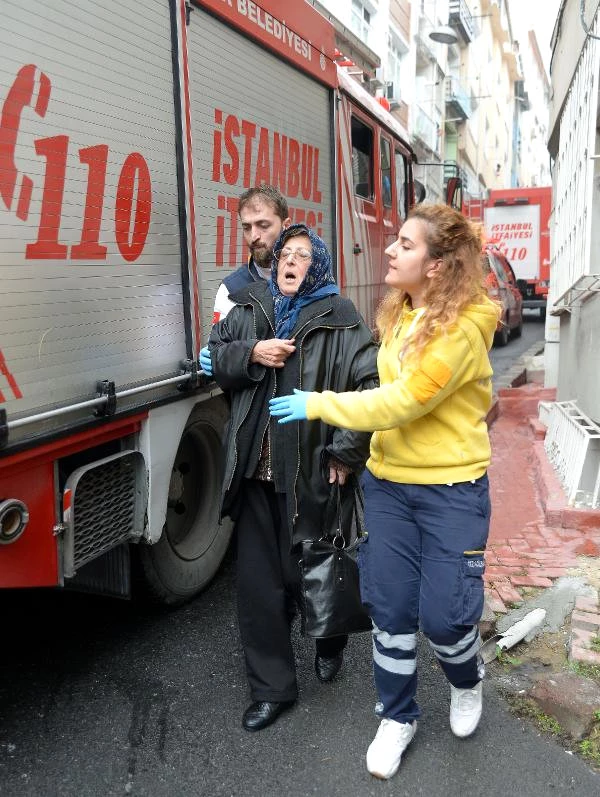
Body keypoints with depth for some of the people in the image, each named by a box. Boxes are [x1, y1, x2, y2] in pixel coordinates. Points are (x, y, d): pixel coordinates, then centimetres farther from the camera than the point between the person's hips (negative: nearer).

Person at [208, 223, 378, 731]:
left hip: (311, 471, -4)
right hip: (255, 468, 4)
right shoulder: (249, 308, 9)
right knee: (258, 580, 7)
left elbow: (370, 384, -12)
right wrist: (252, 354, -9)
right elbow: (215, 359, 11)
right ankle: (272, 688, 24)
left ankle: (330, 643, 44)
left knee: (312, 571, 11)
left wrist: (346, 451, -13)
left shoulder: (339, 318, -6)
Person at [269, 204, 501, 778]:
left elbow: (399, 403, -23)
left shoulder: (462, 328, -20)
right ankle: (397, 718, 30)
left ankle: (467, 683, 37)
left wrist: (318, 405, -15)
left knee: (443, 614, 1)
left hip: (450, 489, -6)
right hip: (388, 480, 6)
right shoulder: (400, 312, 4)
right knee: (389, 607, 8)